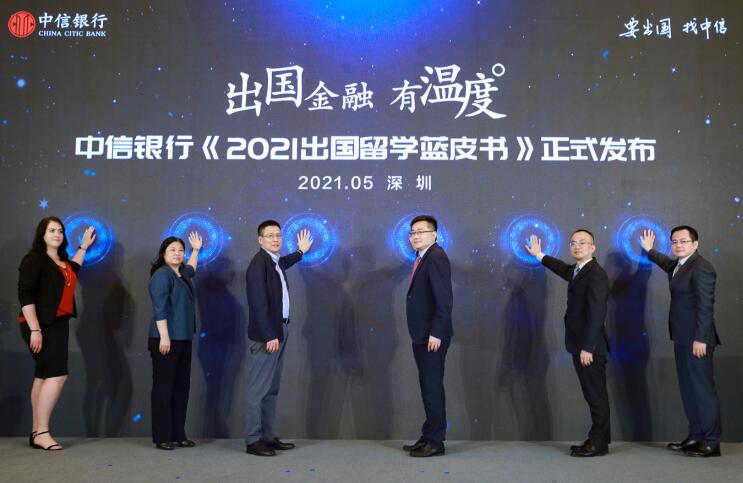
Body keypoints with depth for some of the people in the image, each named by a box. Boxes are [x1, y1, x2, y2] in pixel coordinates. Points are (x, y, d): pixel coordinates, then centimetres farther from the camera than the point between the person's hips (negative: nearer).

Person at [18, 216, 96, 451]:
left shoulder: (62, 260, 13)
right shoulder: (34, 259, -10)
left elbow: (72, 272, 39)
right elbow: (25, 296, -16)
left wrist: (84, 246, 37)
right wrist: (34, 329, -22)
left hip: (58, 325, 8)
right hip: (40, 326, -8)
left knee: (43, 376, 8)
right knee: (57, 375, -14)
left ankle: (36, 433, 12)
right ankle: (42, 432, -8)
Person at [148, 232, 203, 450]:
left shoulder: (181, 274, 16)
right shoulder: (162, 275, -9)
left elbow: (191, 269, 43)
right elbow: (159, 308, -17)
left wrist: (196, 250, 45)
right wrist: (164, 336, -22)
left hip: (183, 339, 8)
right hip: (166, 339, -8)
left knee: (181, 386, 8)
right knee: (163, 386, -3)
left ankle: (178, 434, 13)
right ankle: (162, 437, 3)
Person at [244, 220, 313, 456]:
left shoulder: (274, 262, 12)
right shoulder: (258, 263, -14)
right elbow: (259, 303, -20)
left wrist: (300, 251, 37)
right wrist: (269, 336, -22)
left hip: (278, 331, 9)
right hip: (265, 335, -9)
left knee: (271, 389, 13)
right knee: (259, 389, -4)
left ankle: (267, 436, 20)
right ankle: (253, 440, 4)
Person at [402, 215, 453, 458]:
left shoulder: (436, 257, -14)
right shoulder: (422, 258, 15)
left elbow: (444, 299, -21)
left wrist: (436, 333, -22)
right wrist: (423, 334, 13)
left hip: (432, 337, -9)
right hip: (422, 336, 9)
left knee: (433, 387, -2)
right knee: (427, 387, 15)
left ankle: (435, 442, 8)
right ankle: (428, 437, 25)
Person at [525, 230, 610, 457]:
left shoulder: (596, 275, -16)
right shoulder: (577, 270, 13)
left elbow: (596, 314, -21)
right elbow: (565, 269, 37)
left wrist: (587, 348, -22)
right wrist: (539, 255, 45)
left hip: (590, 348, -9)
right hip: (580, 345, 9)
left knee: (596, 396, 0)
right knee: (592, 396, 14)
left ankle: (599, 444, 9)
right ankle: (597, 440, 22)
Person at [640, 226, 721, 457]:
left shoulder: (701, 267, -15)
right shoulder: (677, 265, 13)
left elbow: (705, 305, -20)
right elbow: (667, 263, 40)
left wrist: (700, 339, -22)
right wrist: (649, 250, 39)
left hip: (696, 340, -9)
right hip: (682, 339, 10)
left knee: (702, 389, -3)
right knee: (688, 389, 13)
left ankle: (711, 442, 6)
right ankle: (695, 436, 22)